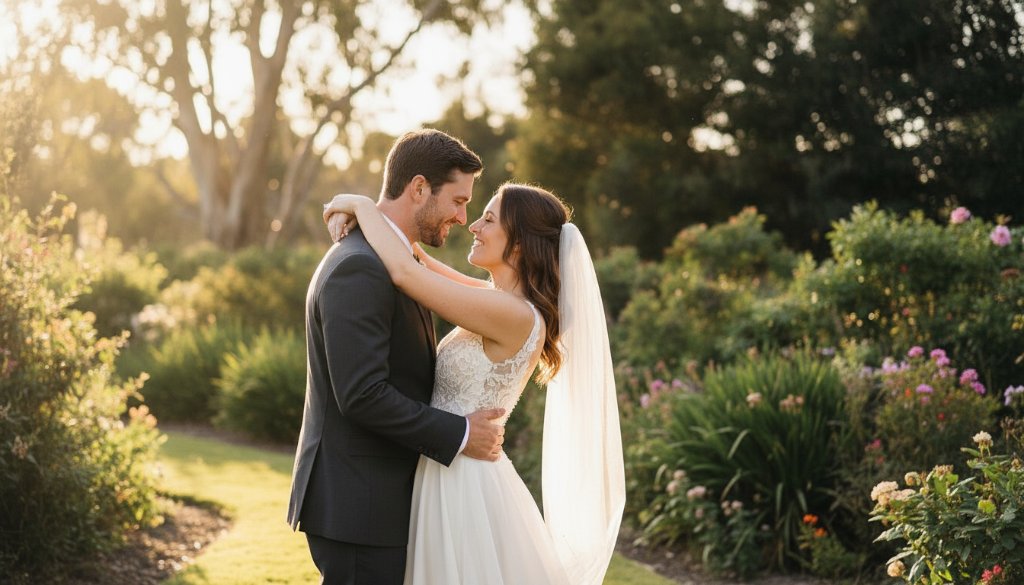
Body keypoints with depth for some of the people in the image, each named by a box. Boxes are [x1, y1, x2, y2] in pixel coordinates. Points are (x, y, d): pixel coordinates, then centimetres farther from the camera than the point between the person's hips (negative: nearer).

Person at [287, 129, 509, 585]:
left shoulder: (388, 261, 14)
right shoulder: (358, 268, -18)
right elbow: (362, 394, -24)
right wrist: (459, 434, -17)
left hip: (377, 498, 10)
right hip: (357, 504, -10)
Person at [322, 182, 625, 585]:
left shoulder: (516, 316, -22)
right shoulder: (506, 300, 6)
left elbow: (405, 273, -26)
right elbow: (425, 273, 17)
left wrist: (362, 205, -11)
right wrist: (370, 220, 0)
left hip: (465, 483, -9)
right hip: (453, 475, 9)